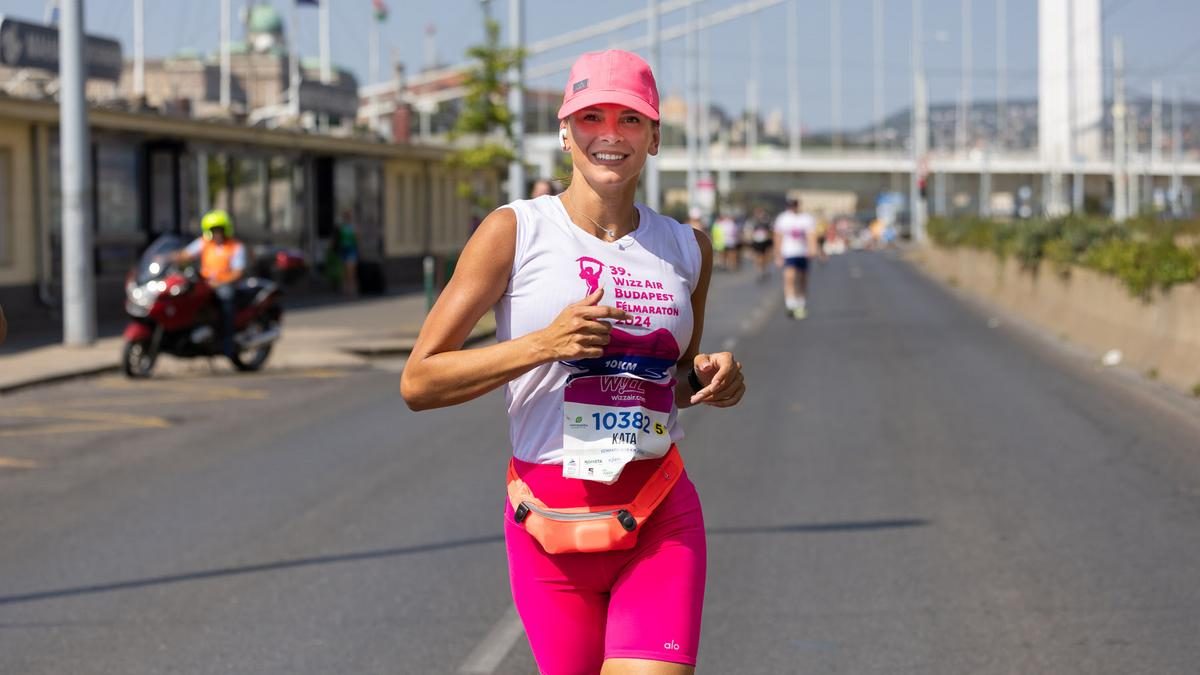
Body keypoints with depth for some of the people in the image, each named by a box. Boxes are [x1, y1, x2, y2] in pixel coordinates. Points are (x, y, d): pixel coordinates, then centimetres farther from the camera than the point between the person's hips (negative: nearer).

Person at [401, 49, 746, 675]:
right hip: (551, 516, -2)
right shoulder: (515, 232, -3)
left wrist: (714, 378, 3)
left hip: (661, 520, 2)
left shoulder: (687, 248, 9)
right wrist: (545, 343, -18)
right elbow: (418, 382, -7)